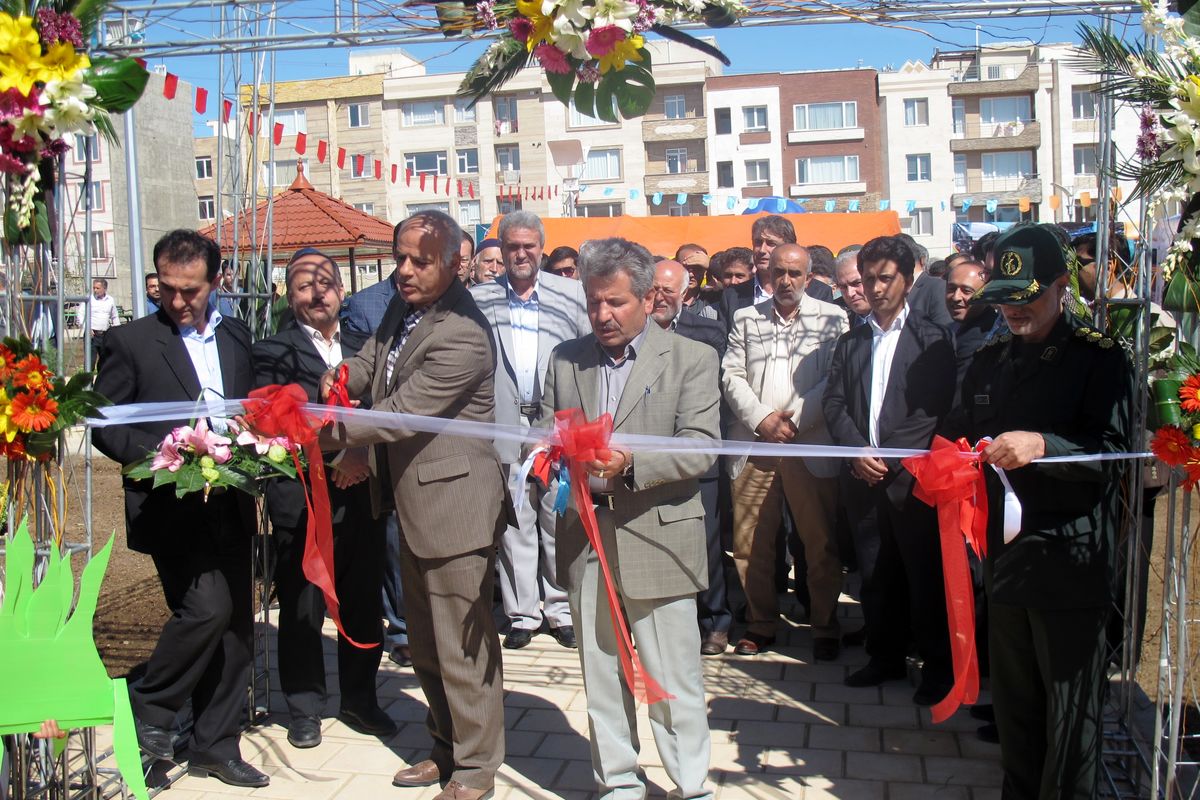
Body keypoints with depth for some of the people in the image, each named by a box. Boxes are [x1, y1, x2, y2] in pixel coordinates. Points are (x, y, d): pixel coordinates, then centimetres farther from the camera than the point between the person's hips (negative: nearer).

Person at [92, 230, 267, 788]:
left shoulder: (236, 337, 12)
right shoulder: (130, 342, -2)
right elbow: (104, 427, -3)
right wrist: (162, 455, -17)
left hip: (229, 505, 5)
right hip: (171, 506, -5)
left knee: (234, 622, 8)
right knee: (207, 608, -18)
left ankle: (216, 744, 22)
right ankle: (150, 710, 8)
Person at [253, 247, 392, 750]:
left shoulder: (363, 349, 14)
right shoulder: (274, 353, 0)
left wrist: (364, 455, -9)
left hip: (361, 496, 4)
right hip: (302, 501, -3)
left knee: (364, 605, 10)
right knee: (302, 611, 4)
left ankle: (360, 699, 27)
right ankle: (305, 708, 21)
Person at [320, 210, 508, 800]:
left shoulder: (460, 336, -24)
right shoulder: (404, 306, 5)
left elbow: (397, 414, -24)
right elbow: (371, 361, 16)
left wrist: (323, 435, -16)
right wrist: (341, 379, -6)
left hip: (452, 503, -10)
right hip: (412, 502, 10)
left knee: (462, 647, 3)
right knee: (424, 643, 21)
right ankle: (446, 747, 39)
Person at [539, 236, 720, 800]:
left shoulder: (691, 359, -1)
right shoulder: (565, 359, 10)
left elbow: (701, 448, -9)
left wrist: (630, 462, -24)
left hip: (656, 538, -4)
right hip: (585, 538, 4)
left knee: (673, 679, 2)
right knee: (600, 672, 14)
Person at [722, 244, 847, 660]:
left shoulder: (832, 318, 7)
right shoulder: (745, 318, 14)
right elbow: (731, 375, 7)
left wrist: (794, 419, -11)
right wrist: (762, 419, -7)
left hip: (811, 447, -2)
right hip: (754, 445, 2)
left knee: (821, 543, 1)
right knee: (751, 543, 5)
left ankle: (825, 628, 14)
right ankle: (760, 625, 18)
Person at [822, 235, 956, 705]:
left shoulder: (932, 339, 1)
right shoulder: (850, 343, 15)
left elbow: (937, 410, -8)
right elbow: (834, 405, 8)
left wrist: (892, 459, -13)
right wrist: (858, 451, -8)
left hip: (912, 477, -4)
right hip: (863, 478, 4)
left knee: (926, 575, 1)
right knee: (875, 575, 11)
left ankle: (938, 665, 15)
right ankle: (885, 657, 24)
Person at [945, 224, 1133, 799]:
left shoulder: (1099, 359, -5)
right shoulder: (988, 363, 14)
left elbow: (1112, 449, -15)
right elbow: (961, 435, 21)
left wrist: (1042, 445, -29)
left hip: (1071, 561, -6)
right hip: (1004, 553, 6)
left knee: (1070, 701, 1)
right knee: (1013, 696, 17)